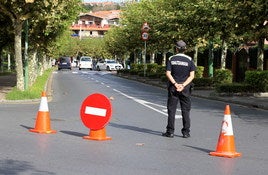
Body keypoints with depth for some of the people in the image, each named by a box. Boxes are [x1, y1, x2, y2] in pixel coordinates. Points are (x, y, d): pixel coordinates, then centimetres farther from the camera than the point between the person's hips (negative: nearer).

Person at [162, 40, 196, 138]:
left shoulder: (171, 59, 0)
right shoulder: (189, 60, 1)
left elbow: (168, 73, -7)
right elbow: (192, 76, -5)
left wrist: (175, 84, -11)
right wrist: (183, 85, -10)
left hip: (173, 88, 0)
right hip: (185, 89, 0)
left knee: (171, 110, 4)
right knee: (185, 110, 6)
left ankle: (170, 132, 3)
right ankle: (186, 132, 7)